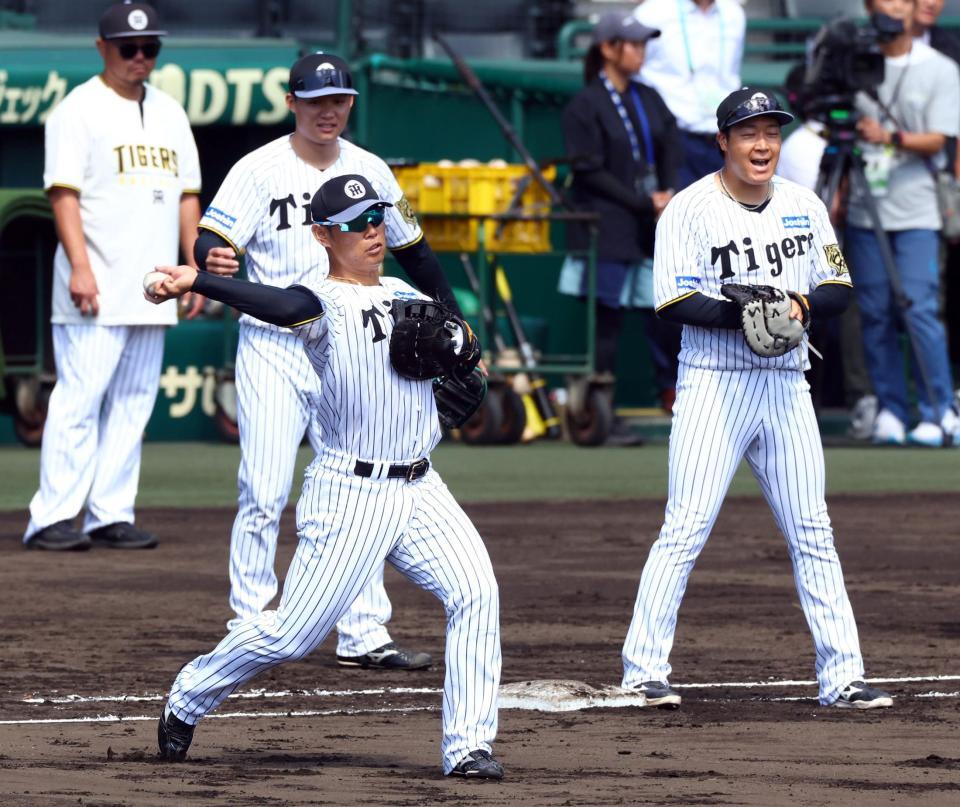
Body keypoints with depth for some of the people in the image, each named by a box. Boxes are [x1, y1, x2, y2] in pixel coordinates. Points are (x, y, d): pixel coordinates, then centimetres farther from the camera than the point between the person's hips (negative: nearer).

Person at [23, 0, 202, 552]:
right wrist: (79, 267, -21)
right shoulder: (79, 110, -4)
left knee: (133, 403, 6)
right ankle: (52, 518, -10)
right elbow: (64, 192, -11)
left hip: (152, 290, 7)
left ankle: (111, 515, 9)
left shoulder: (170, 114, 17)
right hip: (96, 290, -7)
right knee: (80, 398, -10)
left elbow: (186, 196, 19)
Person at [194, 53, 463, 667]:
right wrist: (211, 263, -37)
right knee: (264, 496, -7)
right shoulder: (259, 171, -6)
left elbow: (413, 253, 16)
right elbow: (212, 243, -13)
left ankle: (363, 635, 8)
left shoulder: (371, 172, 7)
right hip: (273, 351, -4)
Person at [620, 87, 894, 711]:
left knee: (813, 533, 5)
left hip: (787, 385, 5)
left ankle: (842, 676, 9)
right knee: (686, 529, -9)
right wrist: (744, 313, -25)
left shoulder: (803, 205, 10)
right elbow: (674, 302, -12)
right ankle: (645, 670, -3)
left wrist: (801, 303, -11)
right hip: (713, 382, -5)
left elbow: (840, 290, 10)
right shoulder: (691, 209, -5)